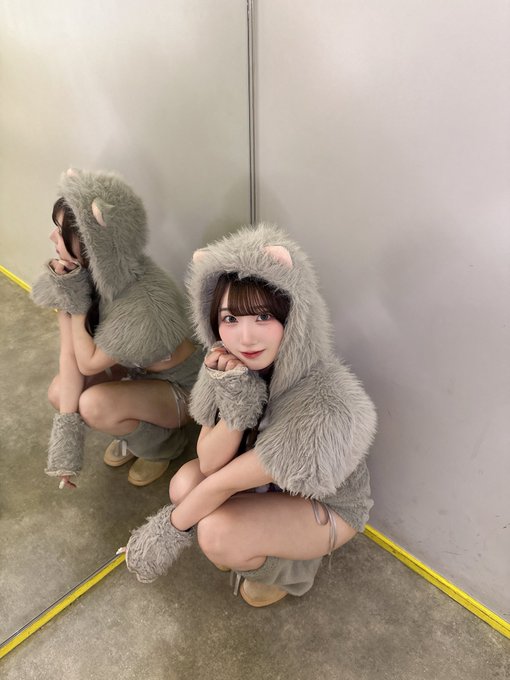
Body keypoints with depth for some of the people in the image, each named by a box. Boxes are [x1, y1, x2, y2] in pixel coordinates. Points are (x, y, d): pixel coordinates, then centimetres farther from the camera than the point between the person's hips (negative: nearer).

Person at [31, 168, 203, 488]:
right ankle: (134, 426, 16)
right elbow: (70, 354, -17)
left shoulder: (143, 302, -37)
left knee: (94, 404, -27)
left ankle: (164, 443, 4)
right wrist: (67, 432, -22)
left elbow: (87, 363, -23)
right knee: (59, 391, -9)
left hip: (186, 387, -6)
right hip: (139, 370, 7)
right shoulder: (78, 273, -15)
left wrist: (76, 302, -23)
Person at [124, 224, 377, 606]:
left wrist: (168, 529, -14)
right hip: (262, 481, 6)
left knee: (218, 534, -26)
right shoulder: (230, 364, -19)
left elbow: (224, 482, -28)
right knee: (186, 481, -16)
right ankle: (254, 544, 13)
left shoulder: (325, 409, -39)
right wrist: (236, 404, -37)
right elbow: (210, 463, -19)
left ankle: (289, 569, 7)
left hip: (326, 505, -5)